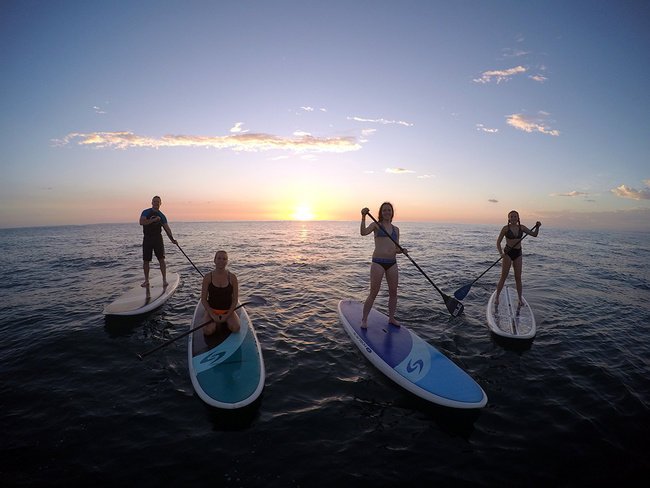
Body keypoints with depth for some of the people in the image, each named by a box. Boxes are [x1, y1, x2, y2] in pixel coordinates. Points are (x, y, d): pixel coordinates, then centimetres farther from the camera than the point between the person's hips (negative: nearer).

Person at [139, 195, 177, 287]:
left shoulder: (162, 216, 8)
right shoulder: (146, 212, 2)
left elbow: (167, 228, 2)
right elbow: (141, 222, -15)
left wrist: (172, 239, -10)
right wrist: (154, 220, -20)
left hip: (158, 238, 1)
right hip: (147, 238, -1)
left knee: (161, 259, -5)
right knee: (146, 260, 4)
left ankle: (164, 280, 0)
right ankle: (146, 280, 16)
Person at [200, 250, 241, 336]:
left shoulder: (232, 277, -6)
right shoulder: (208, 277, -6)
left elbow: (235, 300, -3)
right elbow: (203, 299, -3)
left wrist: (227, 315, -14)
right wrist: (212, 314, -15)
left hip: (228, 311, 1)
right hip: (212, 310, 0)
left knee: (236, 328, -24)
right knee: (208, 331, -26)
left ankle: (225, 321, 8)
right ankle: (215, 322, 8)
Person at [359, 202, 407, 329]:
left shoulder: (396, 229, 15)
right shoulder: (376, 225, 2)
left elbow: (397, 249, 16)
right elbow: (364, 232, -18)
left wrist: (402, 250, -6)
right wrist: (363, 217, -28)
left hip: (392, 262, 5)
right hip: (378, 262, -5)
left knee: (393, 292, 9)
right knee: (373, 293, -4)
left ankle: (391, 318, 26)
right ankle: (364, 319, 9)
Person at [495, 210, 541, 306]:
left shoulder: (521, 227, 6)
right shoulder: (506, 228, -5)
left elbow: (534, 234, 12)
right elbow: (498, 242, -4)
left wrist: (537, 227, -6)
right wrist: (501, 253, -18)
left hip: (518, 253, 3)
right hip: (508, 252, -3)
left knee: (518, 278, 6)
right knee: (503, 276, -3)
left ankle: (520, 299, 18)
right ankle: (497, 297, 8)